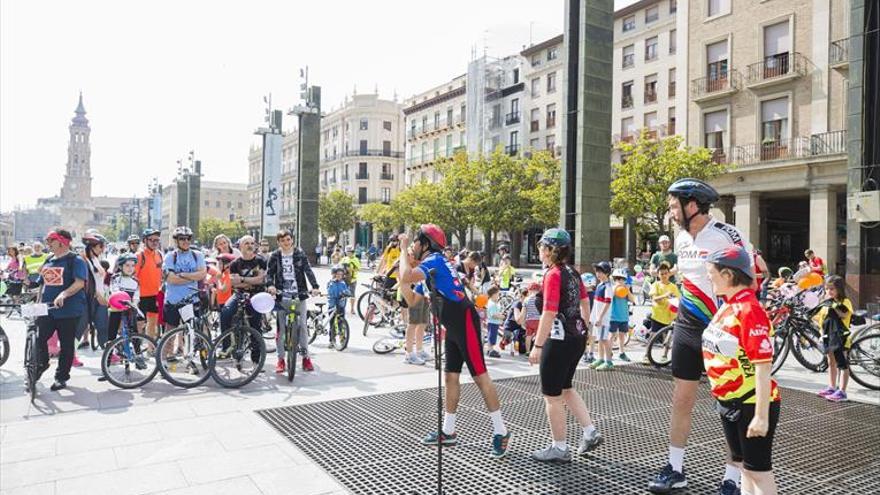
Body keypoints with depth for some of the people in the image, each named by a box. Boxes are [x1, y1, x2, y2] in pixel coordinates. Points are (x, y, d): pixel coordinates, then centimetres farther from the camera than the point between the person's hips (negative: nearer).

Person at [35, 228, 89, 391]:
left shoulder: (75, 261, -8)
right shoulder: (48, 260, 14)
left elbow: (79, 283, -21)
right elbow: (44, 283, 22)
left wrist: (63, 295, -35)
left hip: (68, 310, -6)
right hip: (47, 309, 6)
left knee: (66, 344, 4)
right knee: (38, 338, -5)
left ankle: (61, 377, 17)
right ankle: (42, 364, 24)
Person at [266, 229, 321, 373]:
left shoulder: (300, 254, 4)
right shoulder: (275, 256, 5)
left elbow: (308, 270, -5)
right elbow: (270, 273, -1)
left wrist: (315, 286, -20)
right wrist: (270, 285, -23)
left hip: (299, 296, 0)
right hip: (281, 296, 0)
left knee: (302, 326, 0)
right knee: (280, 328, 2)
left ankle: (305, 357, 10)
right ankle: (280, 359, 11)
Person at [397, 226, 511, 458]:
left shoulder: (433, 261, -12)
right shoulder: (434, 263, 16)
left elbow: (405, 277, -28)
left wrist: (404, 250, -12)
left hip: (464, 322, -10)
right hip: (453, 326, 10)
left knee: (480, 375, -7)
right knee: (451, 377, 13)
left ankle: (501, 432, 0)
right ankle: (448, 432, 23)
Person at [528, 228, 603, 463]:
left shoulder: (553, 275, -16)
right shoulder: (573, 273, 8)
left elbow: (549, 313, -22)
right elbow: (585, 303, 17)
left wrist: (537, 346, -20)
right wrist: (584, 329, 27)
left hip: (560, 340, -9)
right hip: (578, 337, 9)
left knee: (552, 396, 5)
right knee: (565, 388, 24)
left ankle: (559, 449, 15)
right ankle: (590, 433, 25)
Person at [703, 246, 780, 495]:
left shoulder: (750, 310, -22)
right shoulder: (727, 307, 5)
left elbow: (763, 367, -23)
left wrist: (761, 416, -23)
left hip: (751, 404, -8)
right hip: (728, 401, 9)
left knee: (758, 470, 5)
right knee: (743, 465, 19)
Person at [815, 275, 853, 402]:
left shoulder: (845, 302, -8)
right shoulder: (827, 303, 13)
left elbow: (844, 314, -26)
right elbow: (820, 318, 18)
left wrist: (833, 303, -28)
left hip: (840, 337, -8)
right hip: (828, 337, 8)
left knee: (842, 364, -4)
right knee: (831, 363, 16)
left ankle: (842, 391, -4)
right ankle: (832, 387, 26)